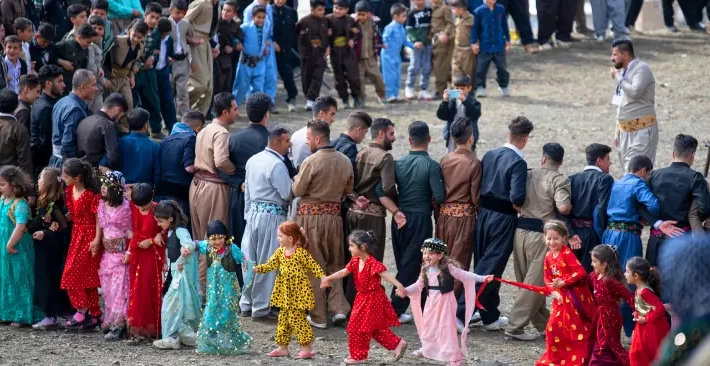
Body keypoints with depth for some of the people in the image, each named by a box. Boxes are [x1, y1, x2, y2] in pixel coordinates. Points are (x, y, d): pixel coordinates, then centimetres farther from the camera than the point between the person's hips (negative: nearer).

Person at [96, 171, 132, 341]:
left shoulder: (125, 206, -10)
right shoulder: (102, 205, 7)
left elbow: (130, 230, -7)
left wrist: (129, 252, -13)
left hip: (121, 251, -6)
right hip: (107, 252, 6)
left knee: (119, 288, -7)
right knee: (107, 288, 9)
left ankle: (118, 325, -8)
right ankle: (110, 321, 19)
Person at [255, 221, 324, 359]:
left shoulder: (301, 253, -14)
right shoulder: (280, 252, 6)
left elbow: (314, 266, -12)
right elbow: (270, 265, 3)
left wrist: (323, 277, -22)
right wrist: (257, 269, -11)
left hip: (298, 293, -8)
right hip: (285, 292, 8)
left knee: (297, 319, -9)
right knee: (283, 319, 13)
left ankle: (307, 348, -3)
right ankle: (282, 347, 22)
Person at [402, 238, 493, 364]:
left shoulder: (448, 268, -15)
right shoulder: (425, 270, 3)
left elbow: (464, 275, -14)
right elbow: (419, 285, 8)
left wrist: (483, 278, -21)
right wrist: (406, 291, -7)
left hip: (445, 303, -6)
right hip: (431, 303, 6)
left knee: (447, 328, -7)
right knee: (428, 326, 20)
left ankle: (454, 358, -1)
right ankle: (427, 349, 44)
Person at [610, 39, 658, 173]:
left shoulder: (642, 69, -10)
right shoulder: (623, 71, 16)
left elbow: (635, 92, -27)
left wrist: (618, 78, -12)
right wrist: (618, 133, 22)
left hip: (641, 129, -9)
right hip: (625, 129, 9)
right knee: (628, 169, 9)